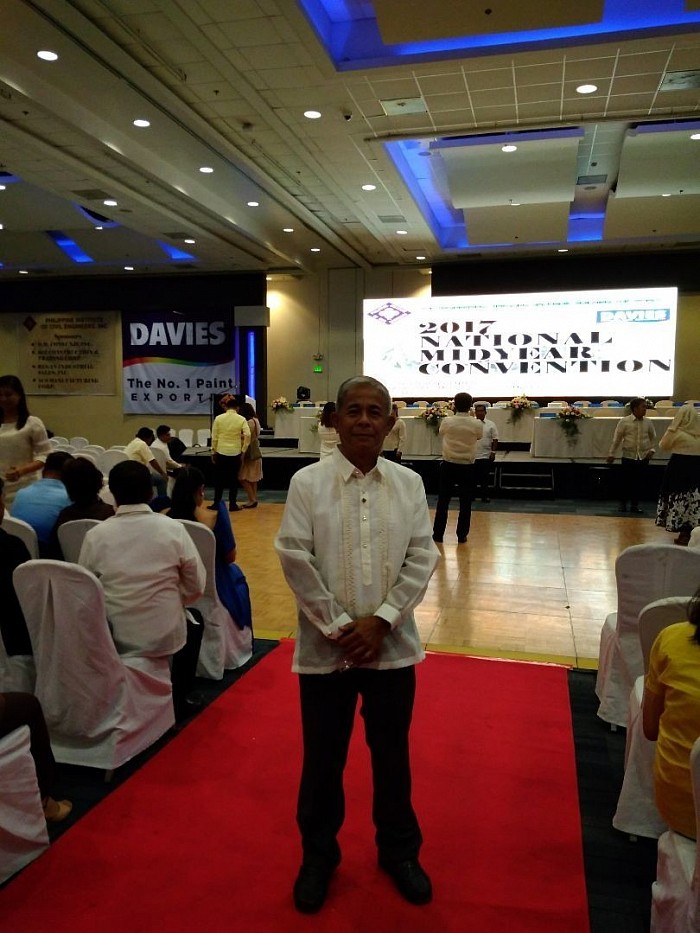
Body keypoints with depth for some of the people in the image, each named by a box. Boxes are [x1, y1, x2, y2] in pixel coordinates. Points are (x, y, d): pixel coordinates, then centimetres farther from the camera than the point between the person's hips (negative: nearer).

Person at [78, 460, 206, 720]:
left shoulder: (95, 535, -8)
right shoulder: (173, 529, -10)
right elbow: (196, 587, -4)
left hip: (112, 639, 2)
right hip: (165, 637, -1)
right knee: (193, 623, 31)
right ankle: (177, 699, 32)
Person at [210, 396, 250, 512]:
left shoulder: (218, 418, -4)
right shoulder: (241, 419, -4)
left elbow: (214, 437, -2)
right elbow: (248, 435, -15)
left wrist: (213, 452, 8)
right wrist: (243, 449, -5)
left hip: (221, 452, 0)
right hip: (235, 453, 0)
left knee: (219, 479, 12)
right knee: (233, 479, 10)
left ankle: (216, 504, 17)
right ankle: (232, 505, 13)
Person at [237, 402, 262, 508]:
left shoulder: (250, 422, -18)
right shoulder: (255, 420, 10)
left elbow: (248, 440, -19)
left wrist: (243, 454, -17)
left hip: (250, 454, -10)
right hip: (255, 453, 10)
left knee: (243, 478, -3)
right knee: (252, 479, 13)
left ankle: (252, 500, -2)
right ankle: (253, 500, 17)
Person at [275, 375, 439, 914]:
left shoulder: (410, 483, 0)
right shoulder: (307, 482, -7)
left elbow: (422, 557, -3)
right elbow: (295, 557, -10)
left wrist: (381, 620, -12)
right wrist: (338, 627, -12)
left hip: (392, 645, 2)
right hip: (325, 646, -1)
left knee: (392, 753, 18)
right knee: (323, 757, 14)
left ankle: (399, 851, 41)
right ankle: (318, 854, 38)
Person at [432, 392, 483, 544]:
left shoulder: (447, 421, -8)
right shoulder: (477, 424, -9)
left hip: (448, 465, 0)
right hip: (467, 467, 0)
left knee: (443, 500, 7)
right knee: (465, 502, 9)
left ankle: (438, 534, 10)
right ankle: (462, 535, 13)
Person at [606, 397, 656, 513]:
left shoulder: (648, 422, 3)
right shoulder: (624, 421, -6)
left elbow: (653, 438, 16)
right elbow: (617, 438, -2)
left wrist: (651, 449, 2)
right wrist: (611, 453, 0)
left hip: (643, 457, 3)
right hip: (628, 456, -3)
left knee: (639, 482, 6)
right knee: (625, 481, 1)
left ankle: (634, 504, 17)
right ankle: (622, 504, 15)